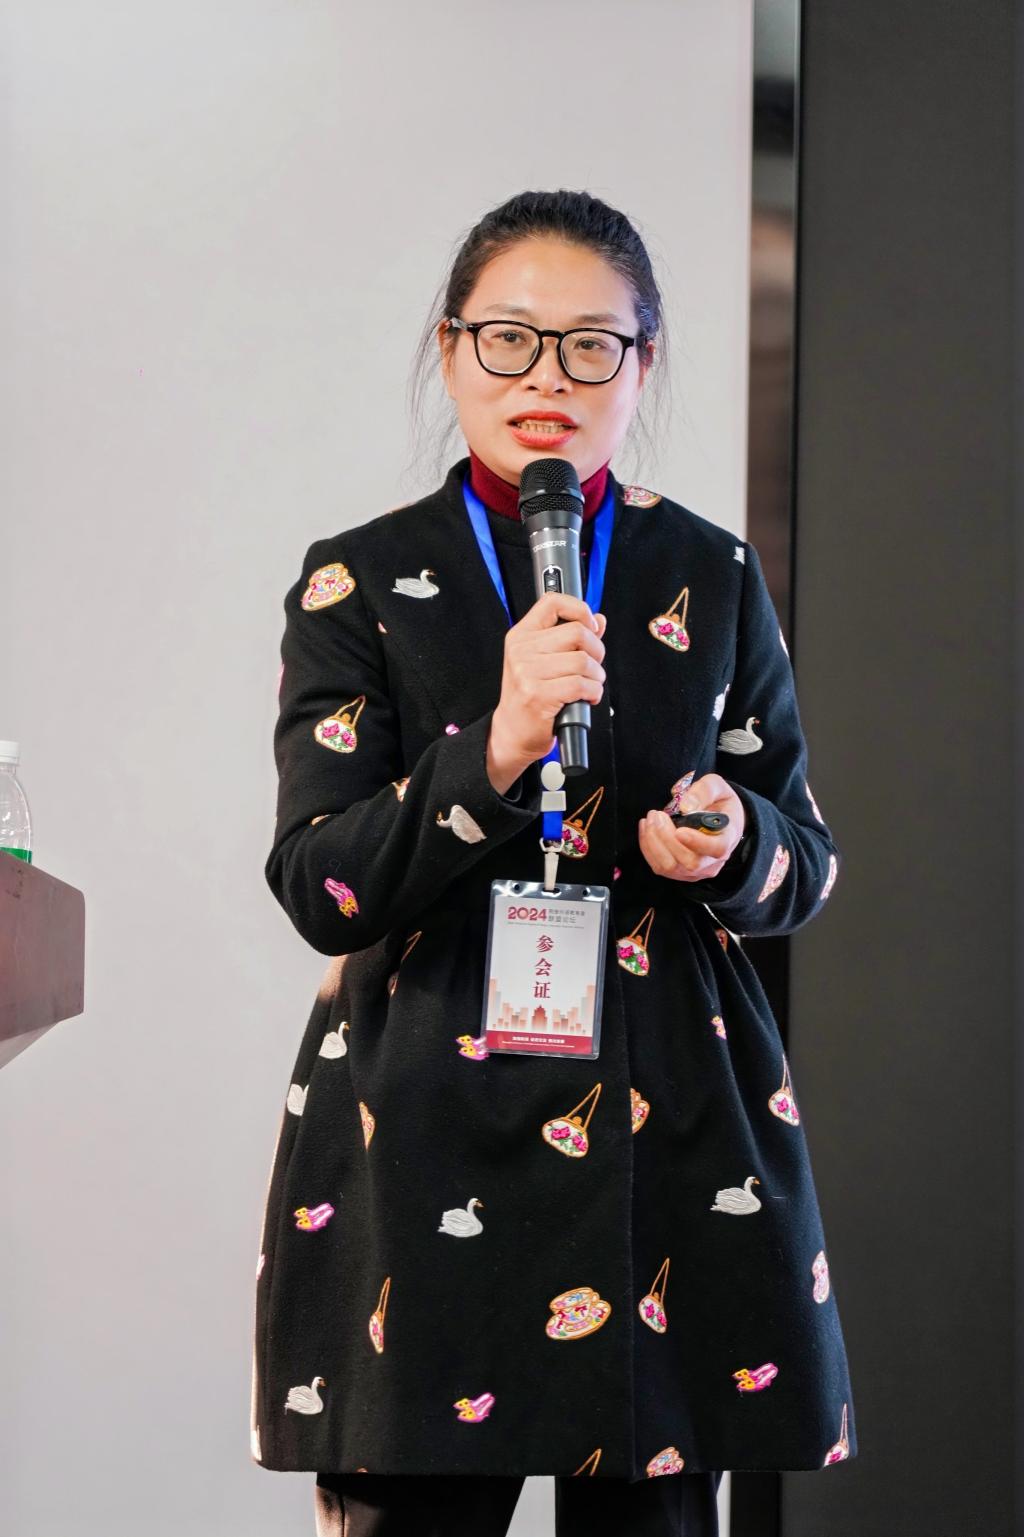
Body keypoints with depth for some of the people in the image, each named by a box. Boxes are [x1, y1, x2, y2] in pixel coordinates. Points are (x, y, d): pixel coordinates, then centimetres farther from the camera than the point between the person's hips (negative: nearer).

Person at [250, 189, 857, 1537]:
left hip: (675, 1145, 2)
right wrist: (494, 753, -21)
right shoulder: (360, 582, 2)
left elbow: (808, 861, 13)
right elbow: (320, 890, -6)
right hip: (424, 1146, -2)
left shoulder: (712, 577, 9)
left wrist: (735, 844, -11)